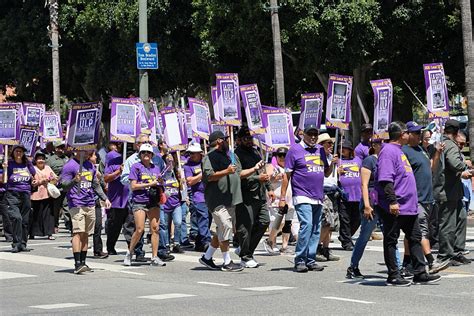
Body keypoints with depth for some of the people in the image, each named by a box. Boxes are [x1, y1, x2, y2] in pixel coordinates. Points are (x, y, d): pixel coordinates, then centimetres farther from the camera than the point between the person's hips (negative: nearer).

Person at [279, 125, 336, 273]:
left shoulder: (320, 150, 17)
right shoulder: (295, 150, 0)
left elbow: (326, 173, 23)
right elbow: (287, 175, -1)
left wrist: (332, 163, 2)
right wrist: (282, 198, -5)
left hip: (318, 198, 6)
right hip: (302, 196, -6)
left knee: (315, 230, 6)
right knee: (306, 225, -19)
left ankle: (311, 260, 12)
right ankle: (299, 260, -14)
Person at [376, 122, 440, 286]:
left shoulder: (398, 150, 19)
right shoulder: (388, 151, -14)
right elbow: (385, 180, -22)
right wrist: (392, 201, -27)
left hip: (409, 207, 11)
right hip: (395, 208, -11)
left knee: (415, 238, 11)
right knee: (391, 241, -1)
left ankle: (420, 273, 16)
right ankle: (393, 276, 3)